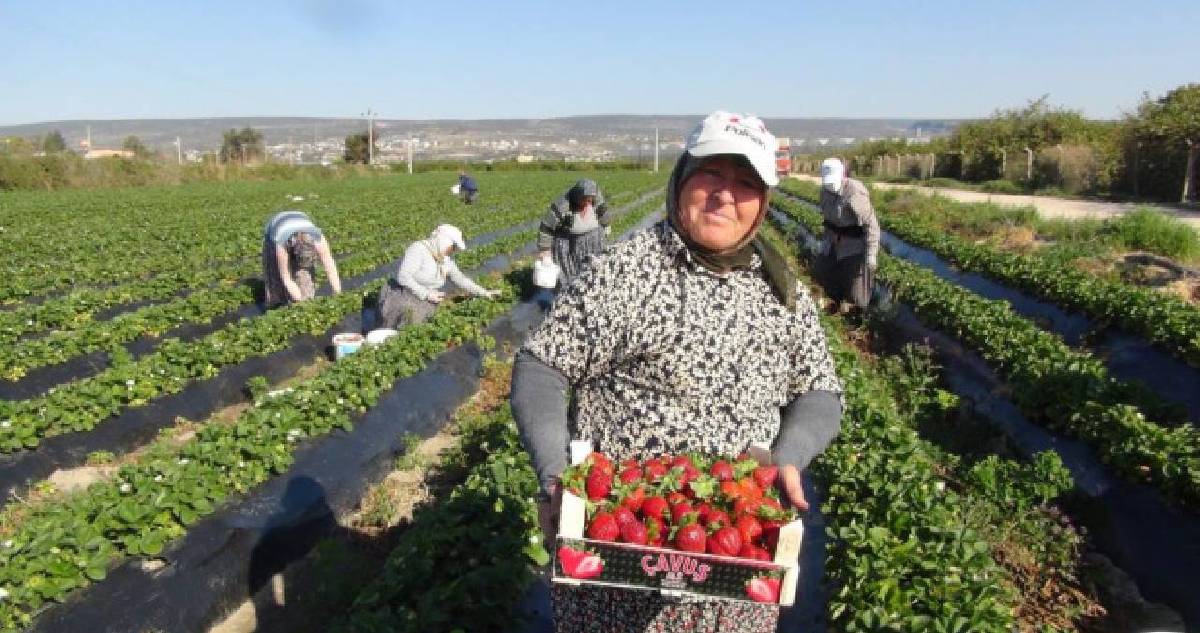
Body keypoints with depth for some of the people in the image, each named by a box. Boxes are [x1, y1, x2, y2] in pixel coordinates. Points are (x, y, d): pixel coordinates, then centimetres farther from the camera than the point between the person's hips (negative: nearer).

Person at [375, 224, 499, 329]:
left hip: (424, 305, 7)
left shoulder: (446, 261, 9)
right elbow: (403, 276, -21)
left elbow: (461, 279, 14)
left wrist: (485, 293, 10)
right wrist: (426, 294, -18)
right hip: (402, 302, -7)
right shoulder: (418, 249, -15)